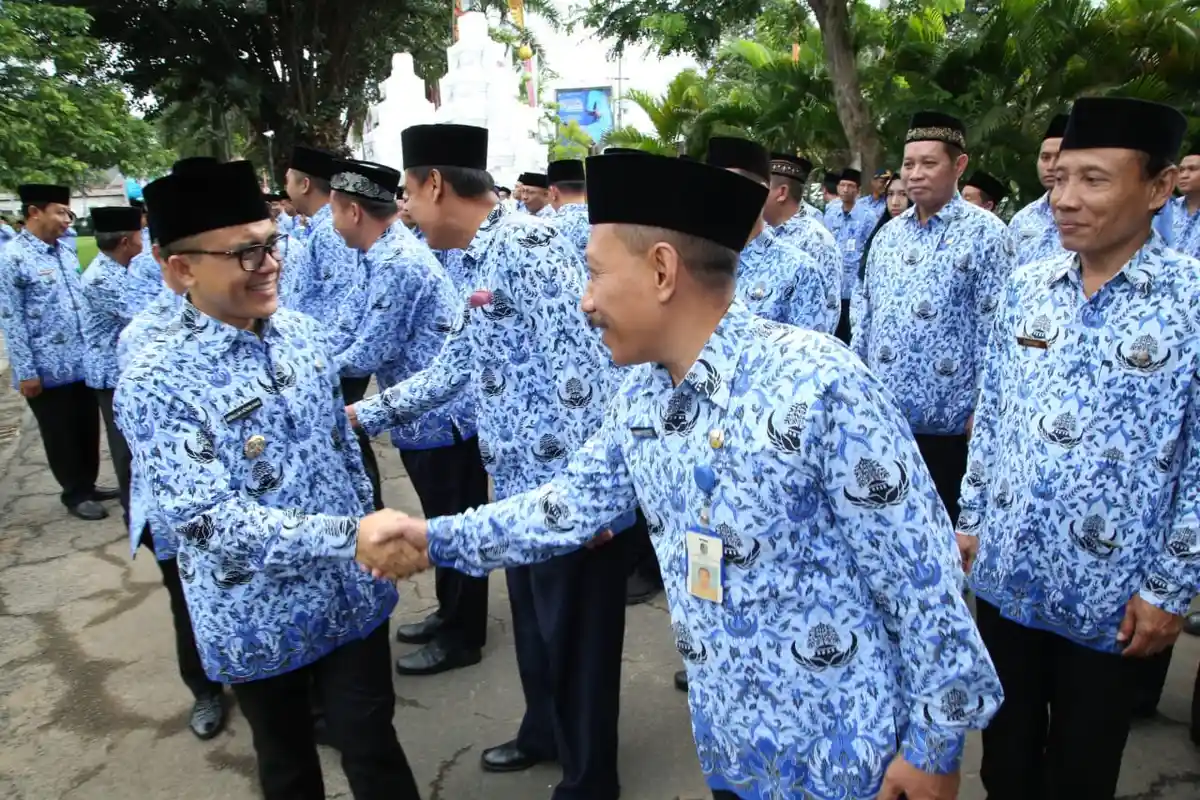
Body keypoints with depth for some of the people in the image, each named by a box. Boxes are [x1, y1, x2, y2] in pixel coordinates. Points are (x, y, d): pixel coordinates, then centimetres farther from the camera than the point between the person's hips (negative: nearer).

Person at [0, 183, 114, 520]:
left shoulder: (66, 251, 8)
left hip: (83, 362, 6)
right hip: (48, 368, -6)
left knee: (88, 428, 16)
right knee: (61, 435, 9)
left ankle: (88, 485, 32)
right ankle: (75, 494, 23)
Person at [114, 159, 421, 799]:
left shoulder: (302, 335, -3)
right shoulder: (155, 383, -21)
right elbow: (211, 522, -28)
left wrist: (371, 533, 14)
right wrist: (350, 537, -37)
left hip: (355, 594, 3)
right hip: (259, 619, -3)